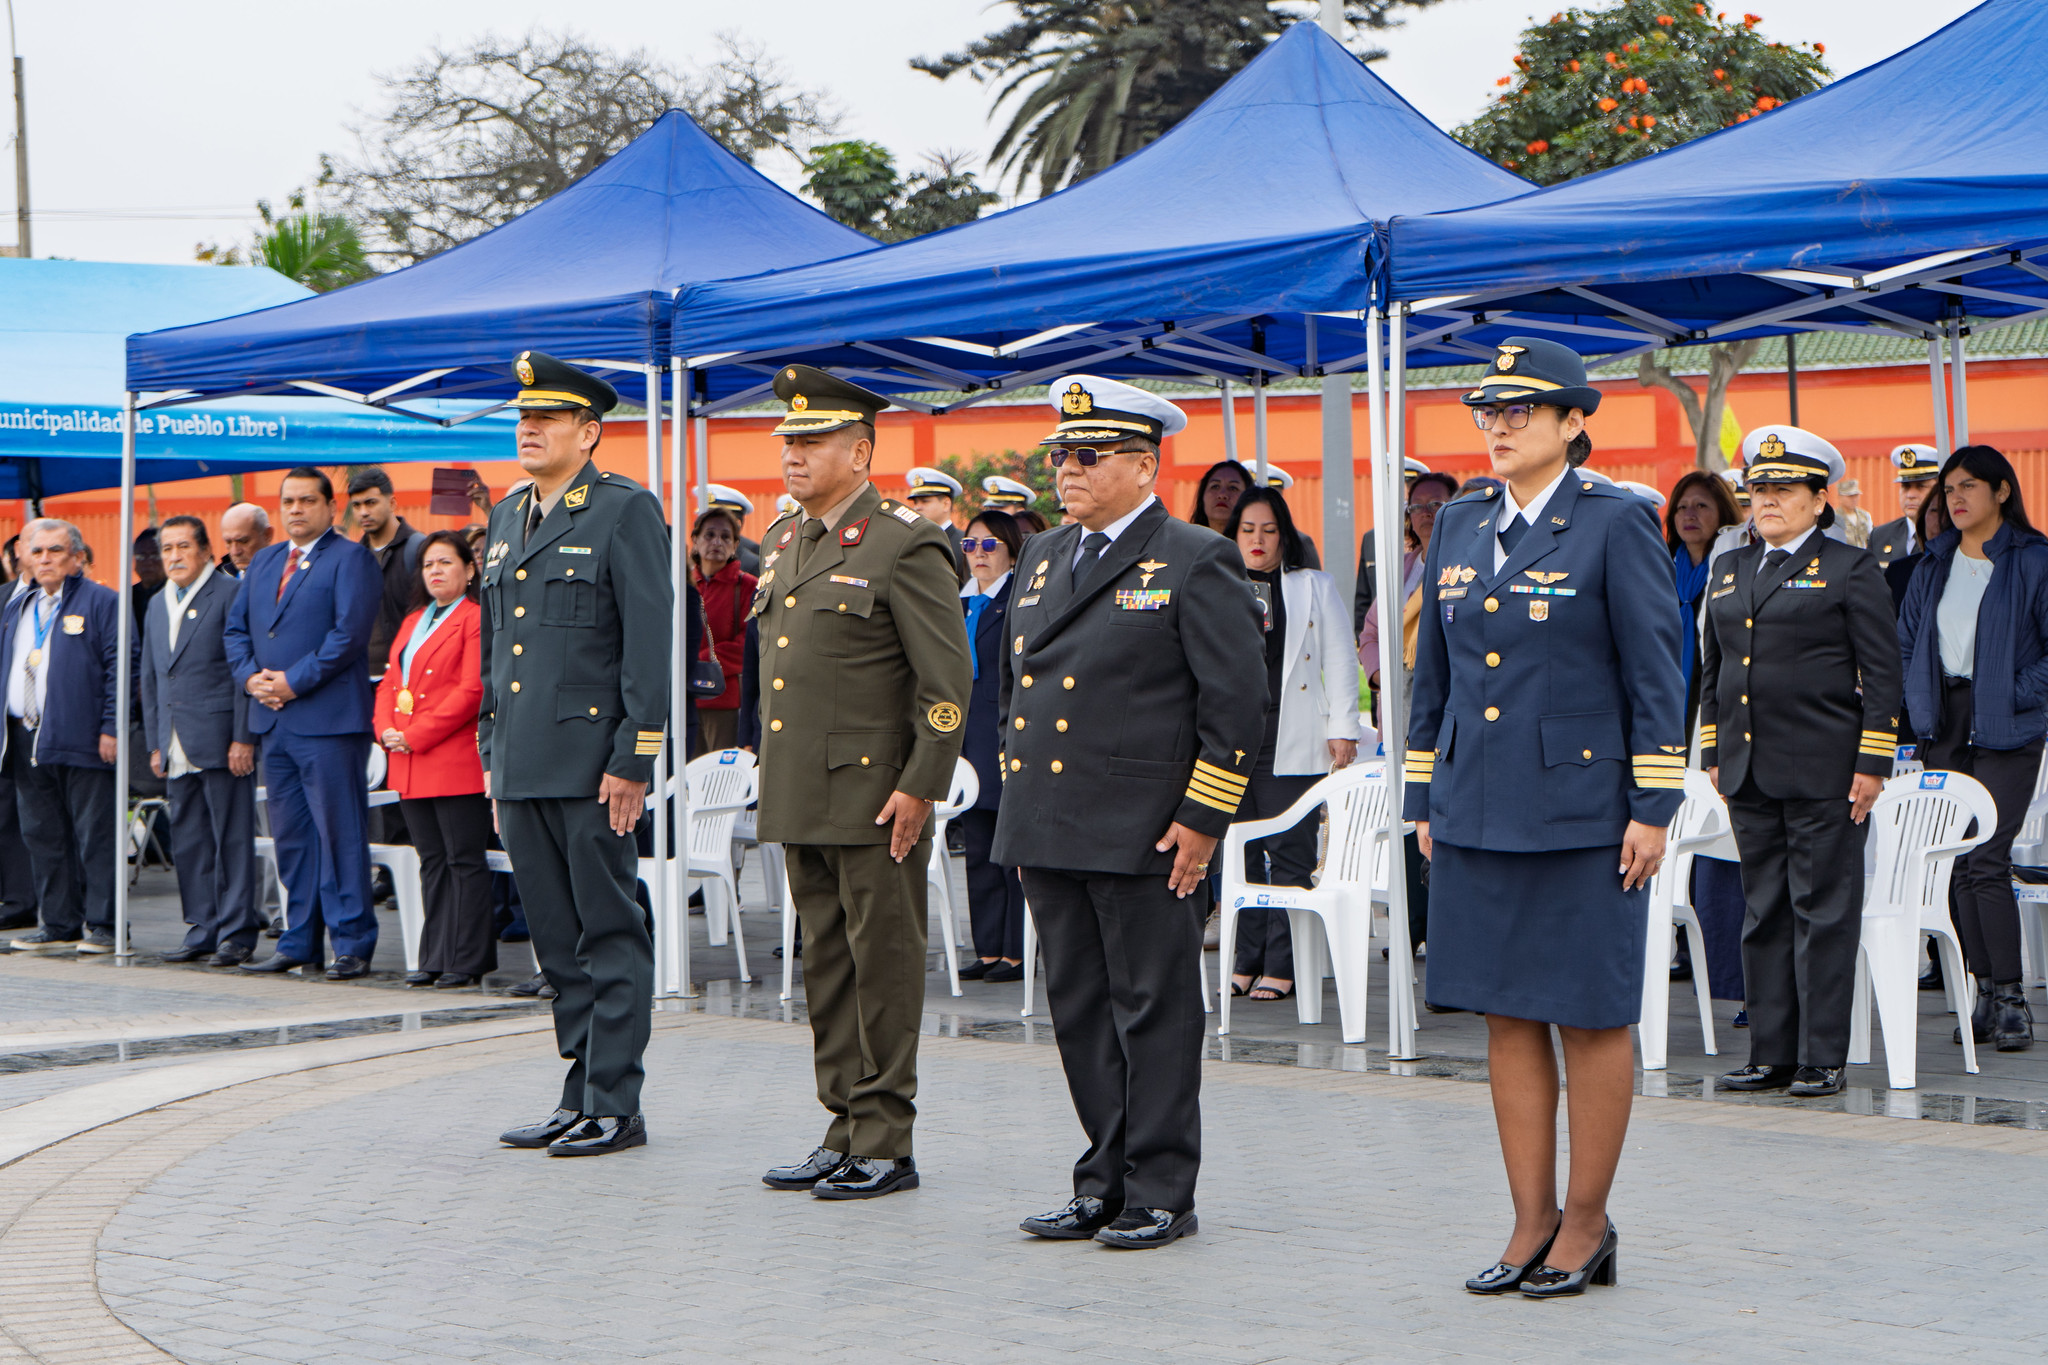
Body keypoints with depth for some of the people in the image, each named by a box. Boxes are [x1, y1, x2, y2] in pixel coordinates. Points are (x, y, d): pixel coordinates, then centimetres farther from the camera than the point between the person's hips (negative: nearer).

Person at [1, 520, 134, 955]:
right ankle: (60, 925, 16)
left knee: (95, 837, -5)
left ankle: (102, 926, 0)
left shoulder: (102, 603, -1)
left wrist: (110, 728, -14)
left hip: (82, 740, -7)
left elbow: (119, 669, -7)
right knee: (42, 837, 9)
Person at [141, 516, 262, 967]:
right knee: (187, 842, 8)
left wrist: (243, 738, -14)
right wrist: (155, 743, 15)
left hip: (220, 741, -7)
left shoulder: (230, 594, -4)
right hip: (177, 745, 7)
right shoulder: (158, 604, 18)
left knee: (232, 839, -4)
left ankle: (237, 932, -1)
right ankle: (203, 930, 15)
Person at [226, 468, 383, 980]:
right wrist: (250, 676, -1)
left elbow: (349, 633, -13)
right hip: (273, 721, 7)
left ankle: (352, 945, -4)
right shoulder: (263, 562, 19)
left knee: (340, 835, -7)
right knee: (290, 836, 10)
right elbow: (236, 629, 18)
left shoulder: (351, 558, -3)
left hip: (328, 719, -7)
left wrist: (294, 682, -15)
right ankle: (300, 942, 16)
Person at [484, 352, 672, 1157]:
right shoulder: (508, 516, 17)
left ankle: (614, 1106, 3)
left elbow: (650, 641, -11)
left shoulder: (627, 512, -6)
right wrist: (492, 752, 17)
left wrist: (633, 759, -15)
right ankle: (580, 1097, 18)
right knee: (558, 941, 11)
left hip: (592, 761, -7)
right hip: (523, 766, 7)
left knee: (610, 935, -1)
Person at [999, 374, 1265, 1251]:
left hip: (1144, 836, -7)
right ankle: (1104, 1181, 20)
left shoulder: (1196, 562, -6)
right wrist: (1017, 797, 17)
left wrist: (1201, 819, -13)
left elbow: (1237, 700, -9)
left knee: (1155, 1012, 0)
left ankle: (1161, 1194, 7)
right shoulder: (1043, 559, 16)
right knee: (1078, 1012, 11)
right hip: (1048, 832, 7)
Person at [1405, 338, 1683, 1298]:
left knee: (1590, 1017, 3)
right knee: (1505, 1015, 8)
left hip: (1581, 812, -6)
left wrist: (1653, 808, -9)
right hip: (1478, 813, 6)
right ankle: (1532, 1223, 16)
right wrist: (1424, 801, 14)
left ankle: (1586, 1225, 13)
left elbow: (1657, 674, -6)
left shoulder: (1615, 525, -5)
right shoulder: (1459, 527, 11)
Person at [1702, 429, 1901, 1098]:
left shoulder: (1850, 569, -1)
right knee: (1764, 914, 9)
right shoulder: (1730, 571, 16)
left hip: (1824, 772, -6)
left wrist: (1873, 763, -9)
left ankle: (1823, 1061, 2)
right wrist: (1714, 754, 15)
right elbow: (1713, 668, 22)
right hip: (1750, 775, 6)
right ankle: (1771, 1056, 14)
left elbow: (1882, 673, -4)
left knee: (1823, 913, -3)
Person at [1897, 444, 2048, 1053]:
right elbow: (1906, 640, 18)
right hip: (1944, 728, 6)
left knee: (1985, 860, -13)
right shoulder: (1934, 563, 13)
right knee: (1955, 862, 4)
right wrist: (1918, 703, 5)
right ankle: (1983, 988, 12)